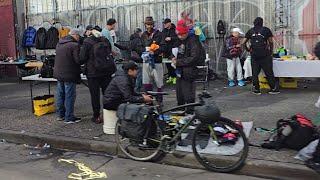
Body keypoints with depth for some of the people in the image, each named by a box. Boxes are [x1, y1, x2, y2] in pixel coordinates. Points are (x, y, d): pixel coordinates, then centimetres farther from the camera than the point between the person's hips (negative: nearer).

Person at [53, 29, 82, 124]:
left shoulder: (59, 44, 11)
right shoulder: (74, 45, -16)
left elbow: (59, 58, 15)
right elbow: (78, 61, -19)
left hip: (58, 73, 8)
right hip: (69, 75, -8)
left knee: (60, 95, 17)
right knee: (69, 96, -1)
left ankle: (60, 114, 28)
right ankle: (69, 117, 5)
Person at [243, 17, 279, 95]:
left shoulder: (250, 31, 10)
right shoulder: (266, 30, 5)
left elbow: (243, 43, 9)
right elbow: (271, 42, 1)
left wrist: (248, 49, 23)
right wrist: (271, 51, 12)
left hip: (254, 55, 2)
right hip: (265, 55, -2)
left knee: (255, 73, 8)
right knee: (269, 73, 2)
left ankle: (256, 89, 8)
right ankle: (274, 88, 6)